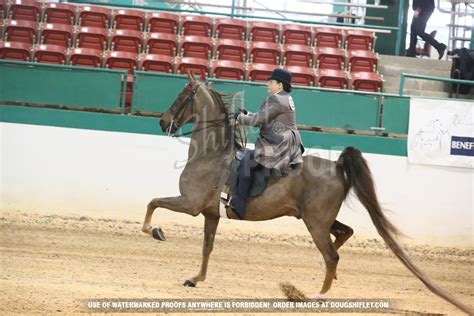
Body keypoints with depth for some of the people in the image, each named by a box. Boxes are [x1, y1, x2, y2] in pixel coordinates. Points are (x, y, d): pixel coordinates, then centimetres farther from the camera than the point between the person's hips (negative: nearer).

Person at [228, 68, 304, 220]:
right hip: (287, 145, 11)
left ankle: (240, 205, -17)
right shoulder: (286, 99, 17)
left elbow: (259, 120, -14)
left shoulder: (275, 100, -15)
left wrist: (241, 118, 1)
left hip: (278, 146, -11)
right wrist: (246, 114, 14)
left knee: (247, 163, -13)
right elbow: (263, 118, 23)